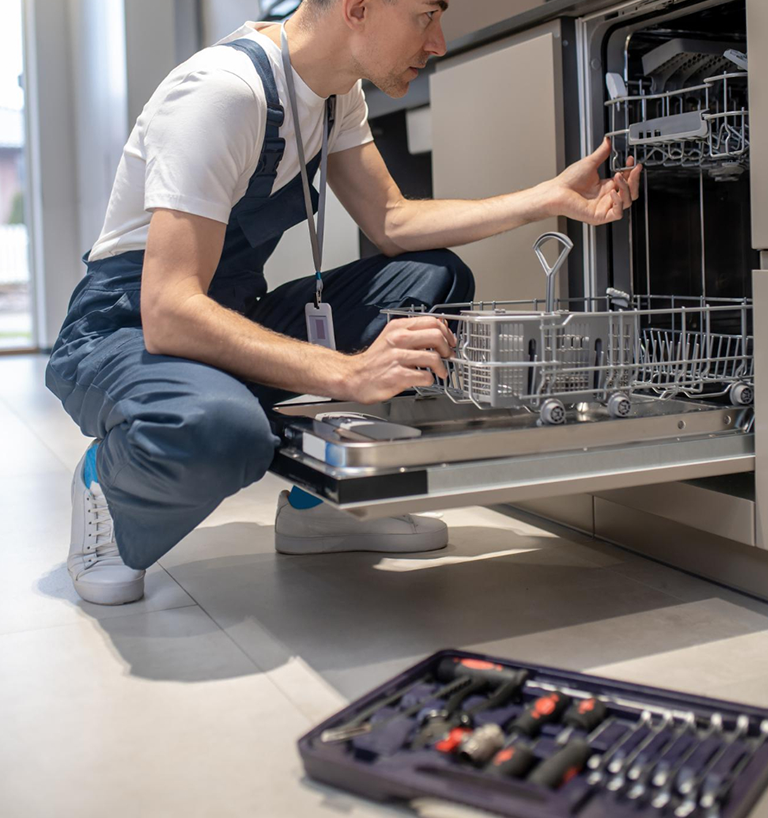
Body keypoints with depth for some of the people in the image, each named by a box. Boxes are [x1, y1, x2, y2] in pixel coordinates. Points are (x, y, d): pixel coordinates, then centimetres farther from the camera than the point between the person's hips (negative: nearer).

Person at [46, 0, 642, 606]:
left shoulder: (336, 91, 1)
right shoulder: (224, 89, -27)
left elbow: (392, 223, 6)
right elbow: (168, 314, -33)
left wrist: (553, 198, -1)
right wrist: (348, 373, -41)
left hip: (230, 318, 9)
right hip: (125, 333, -8)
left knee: (437, 278, -1)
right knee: (217, 429, -42)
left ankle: (314, 502, 3)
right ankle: (109, 479, -4)